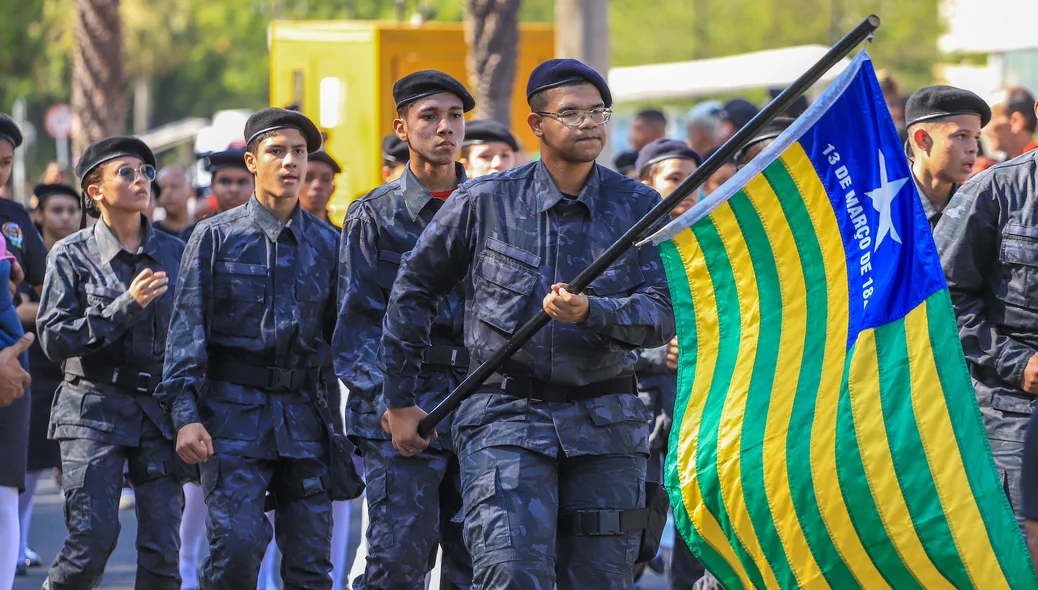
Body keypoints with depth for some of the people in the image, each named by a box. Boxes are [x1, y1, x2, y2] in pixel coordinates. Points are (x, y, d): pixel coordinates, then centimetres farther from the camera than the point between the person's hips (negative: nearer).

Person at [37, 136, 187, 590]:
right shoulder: (72, 255, 0)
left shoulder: (174, 253, 8)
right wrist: (127, 305, -15)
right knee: (92, 541, -12)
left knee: (163, 550, -4)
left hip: (160, 411, 3)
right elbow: (54, 338, -7)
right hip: (94, 410, -3)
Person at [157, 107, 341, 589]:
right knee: (237, 545, -16)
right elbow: (187, 329, -2)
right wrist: (185, 414, -12)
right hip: (234, 410, -3)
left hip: (304, 417, 3)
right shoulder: (216, 236, 3)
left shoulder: (327, 243, 11)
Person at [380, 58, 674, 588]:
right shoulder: (484, 201, 2)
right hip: (506, 418, -2)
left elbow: (661, 315, -3)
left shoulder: (639, 207, 5)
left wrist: (590, 312, -23)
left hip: (604, 425, 2)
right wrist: (398, 400, 13)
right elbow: (414, 288, 12)